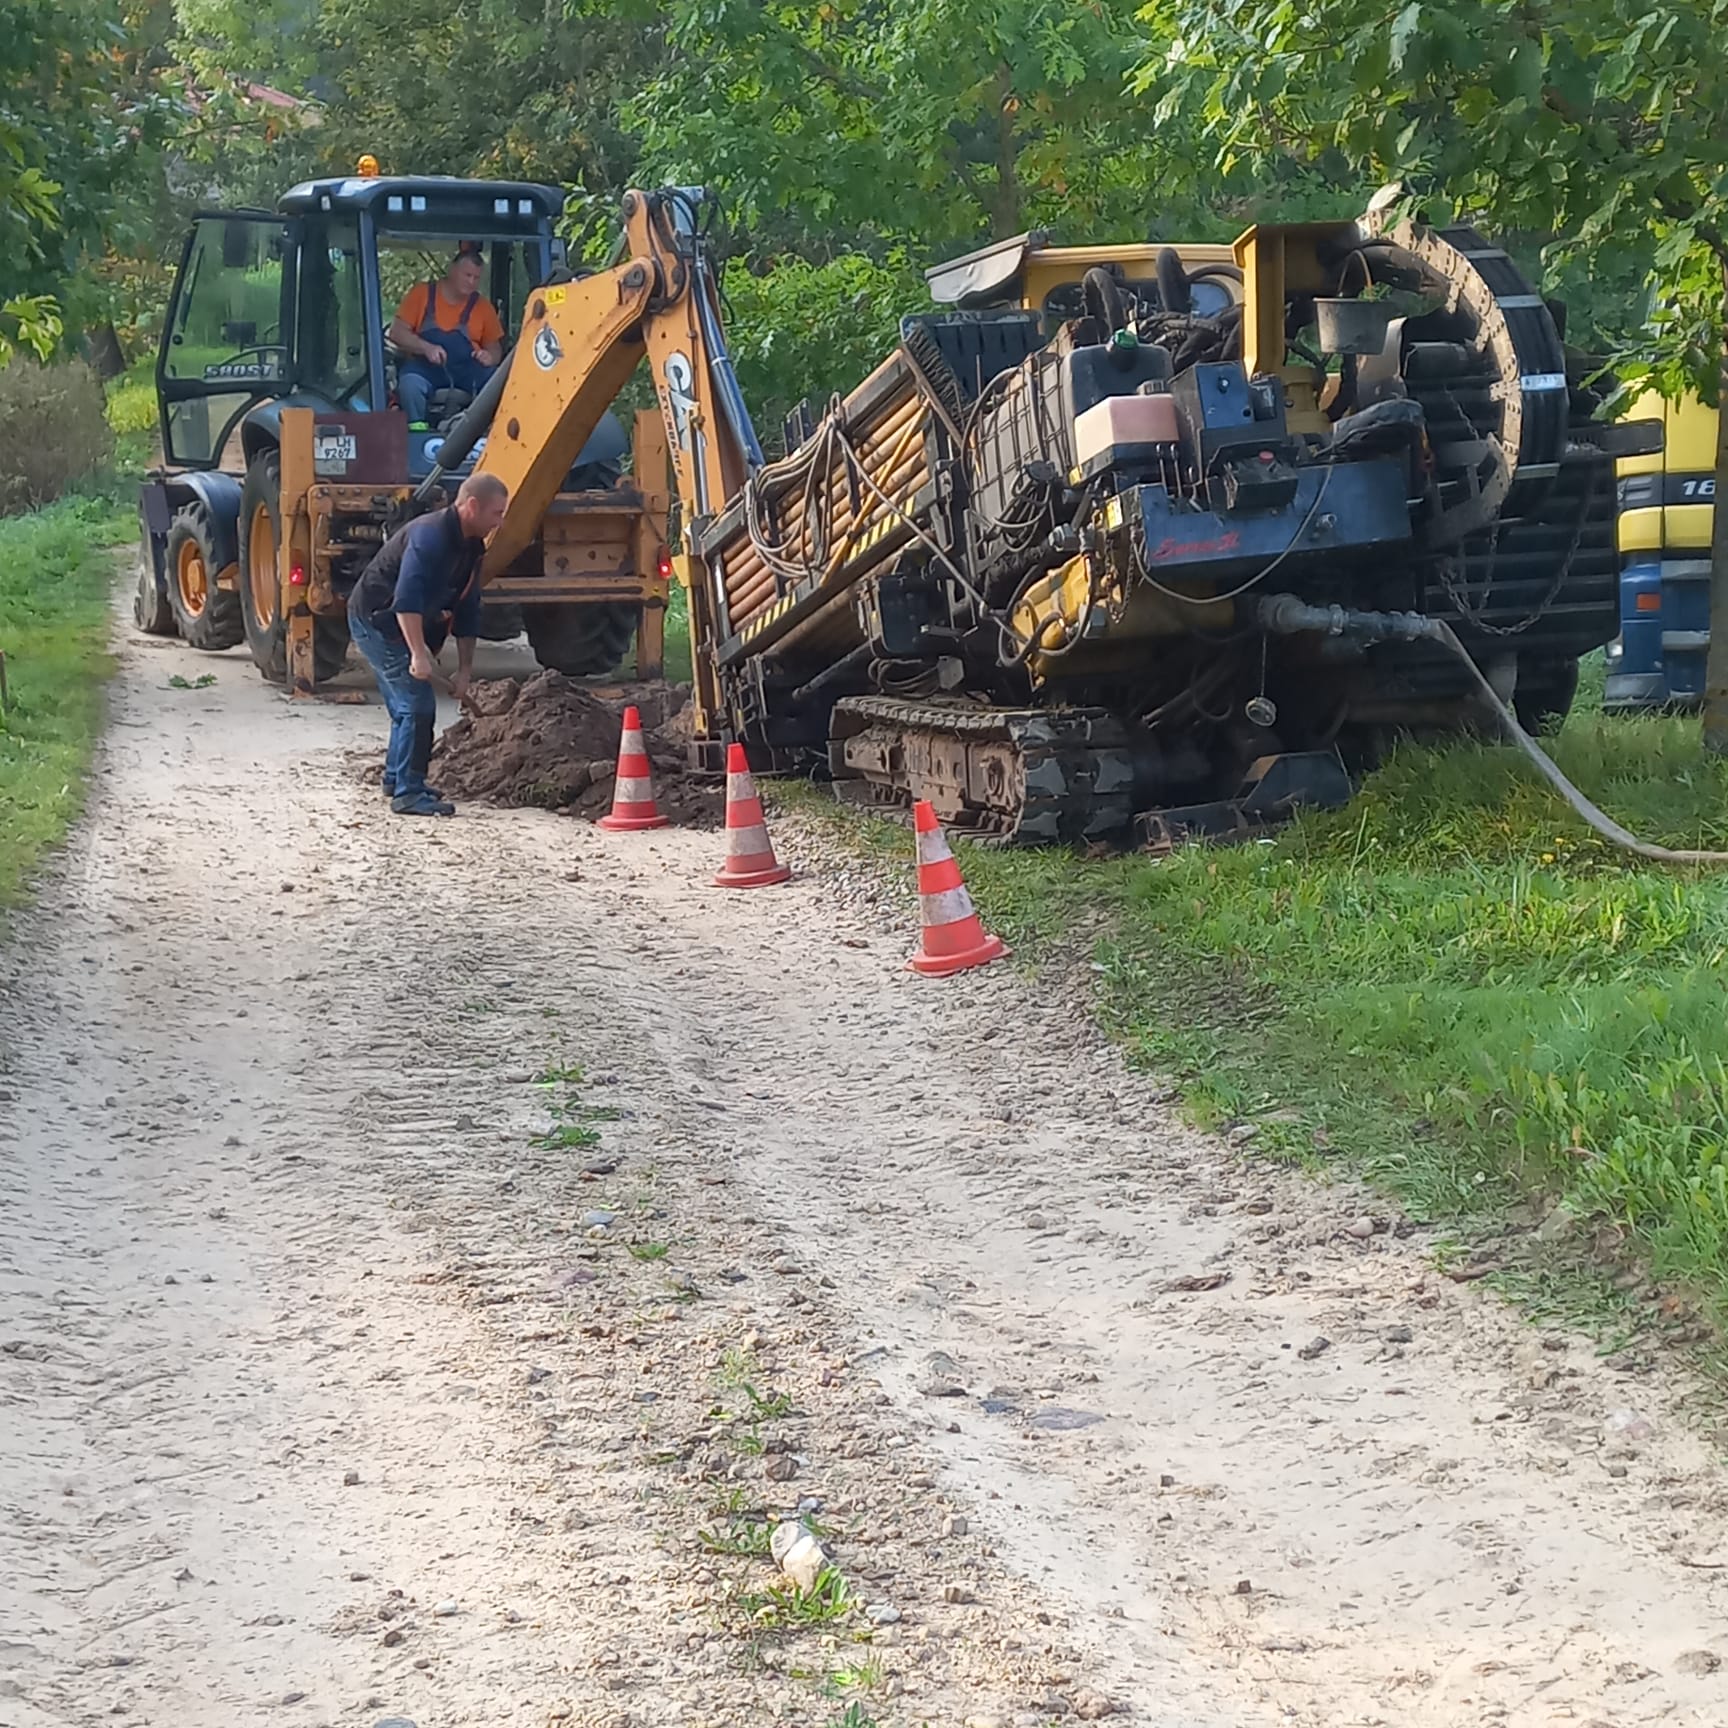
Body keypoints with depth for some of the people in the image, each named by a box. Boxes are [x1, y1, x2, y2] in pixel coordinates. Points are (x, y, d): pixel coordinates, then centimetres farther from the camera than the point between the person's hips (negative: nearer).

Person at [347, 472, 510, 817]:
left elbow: (467, 610, 9)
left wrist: (465, 669, 7)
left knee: (407, 705, 20)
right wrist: (419, 654, -36)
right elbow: (406, 598, -34)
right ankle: (408, 794, -11)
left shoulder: (471, 548, 4)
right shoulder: (430, 536, -26)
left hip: (394, 625, 10)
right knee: (418, 704, -14)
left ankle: (397, 779, 36)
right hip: (377, 620, -10)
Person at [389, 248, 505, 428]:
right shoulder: (422, 293, 7)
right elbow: (397, 332, 1)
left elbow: (495, 347, 14)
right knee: (410, 383, -37)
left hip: (468, 369, 2)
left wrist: (490, 357, -13)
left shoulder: (482, 305, 12)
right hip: (426, 365, -2)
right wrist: (426, 348, -18)